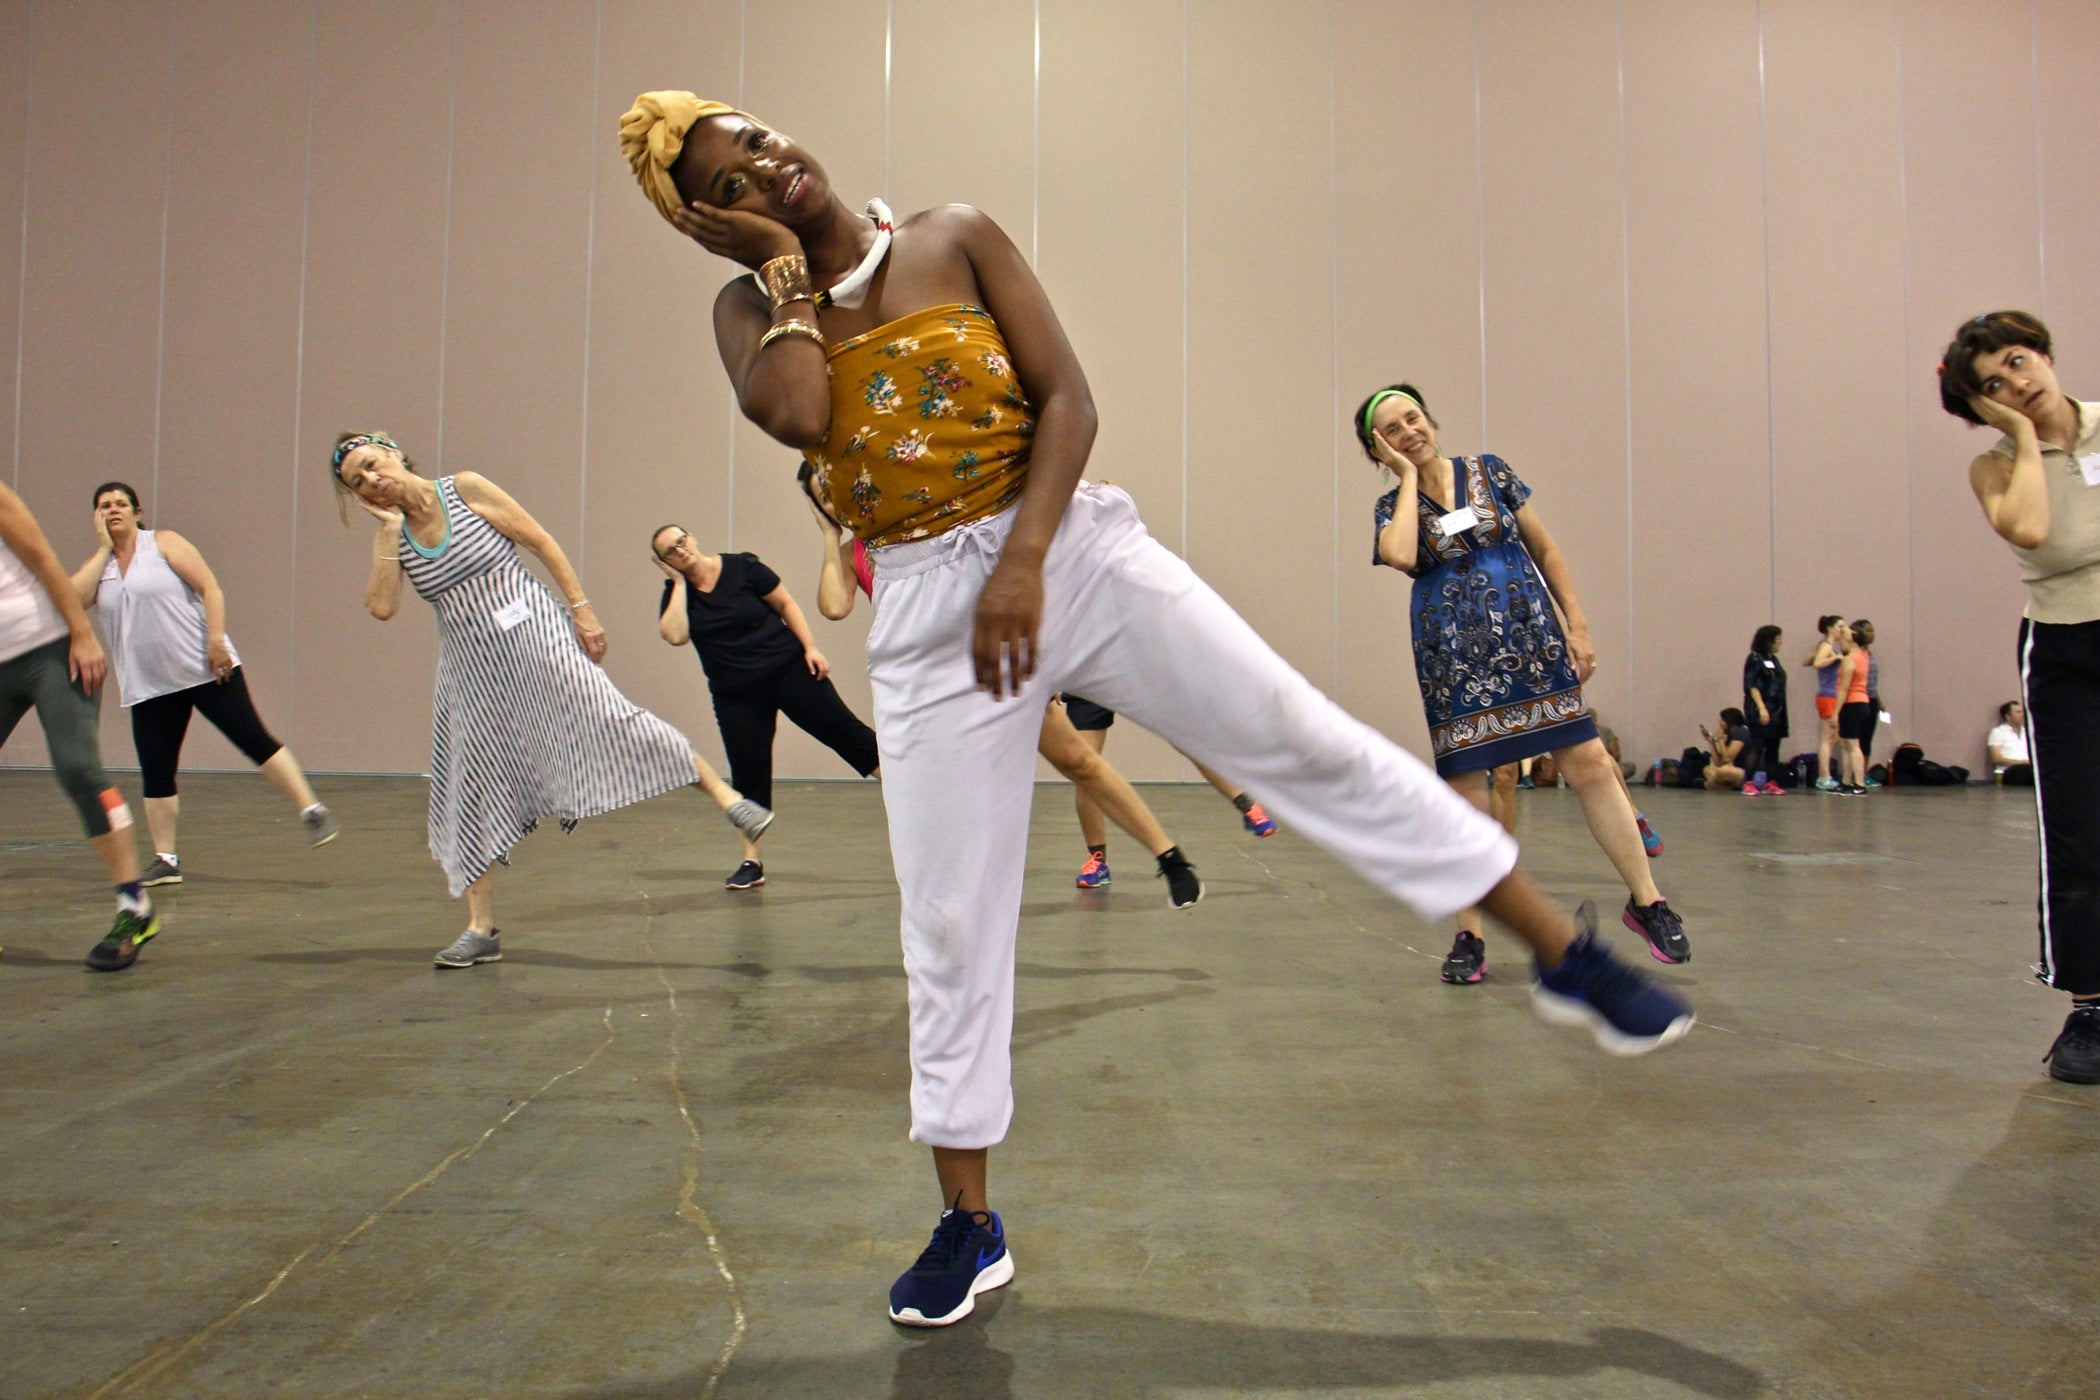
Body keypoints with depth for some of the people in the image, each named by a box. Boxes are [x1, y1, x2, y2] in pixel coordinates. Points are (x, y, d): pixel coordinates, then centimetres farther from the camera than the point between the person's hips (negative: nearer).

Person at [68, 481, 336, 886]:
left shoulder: (164, 543, 2)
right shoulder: (98, 564, 13)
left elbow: (209, 587, -6)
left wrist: (217, 639, -18)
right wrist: (104, 548, -1)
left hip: (206, 670, -4)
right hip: (148, 687, 5)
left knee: (254, 740, -9)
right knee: (155, 772, 4)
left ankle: (312, 812, -6)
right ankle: (166, 860, 11)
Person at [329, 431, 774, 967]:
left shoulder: (465, 488, -4)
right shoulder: (391, 536, 6)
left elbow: (542, 541, -3)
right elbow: (381, 607, -9)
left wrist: (581, 609, -8)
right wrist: (389, 530, -9)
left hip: (533, 635, -4)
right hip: (473, 669, 4)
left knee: (605, 717, -19)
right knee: (471, 790, 5)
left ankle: (727, 797, -13)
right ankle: (481, 928, 14)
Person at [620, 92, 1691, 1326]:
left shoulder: (957, 239, 3)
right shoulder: (754, 308, 5)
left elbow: (1068, 396, -5)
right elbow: (797, 414, -19)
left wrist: (1024, 559, -16)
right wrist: (784, 262, -7)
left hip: (1074, 545, -1)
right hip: (928, 613, 1)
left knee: (1311, 741, -9)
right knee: (951, 923, 6)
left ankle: (1568, 955, 5)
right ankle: (970, 1226, 22)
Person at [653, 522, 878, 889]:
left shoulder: (742, 567, -6)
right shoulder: (676, 594, 0)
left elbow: (785, 603, 0)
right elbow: (674, 635, -19)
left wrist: (810, 647, -8)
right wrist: (680, 582, -13)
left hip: (788, 668, -2)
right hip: (736, 694, 2)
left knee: (842, 729, -8)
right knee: (748, 772, 4)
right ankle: (752, 862, 13)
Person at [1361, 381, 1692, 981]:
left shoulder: (1490, 472, 8)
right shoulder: (1392, 508, 4)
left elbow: (1546, 551, 11)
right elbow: (1402, 556, -20)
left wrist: (1577, 626, 3)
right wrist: (1408, 478, -8)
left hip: (1530, 640, 1)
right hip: (1453, 659, -1)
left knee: (1588, 763, -4)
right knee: (1465, 792, 0)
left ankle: (1647, 901, 10)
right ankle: (1468, 935, 11)